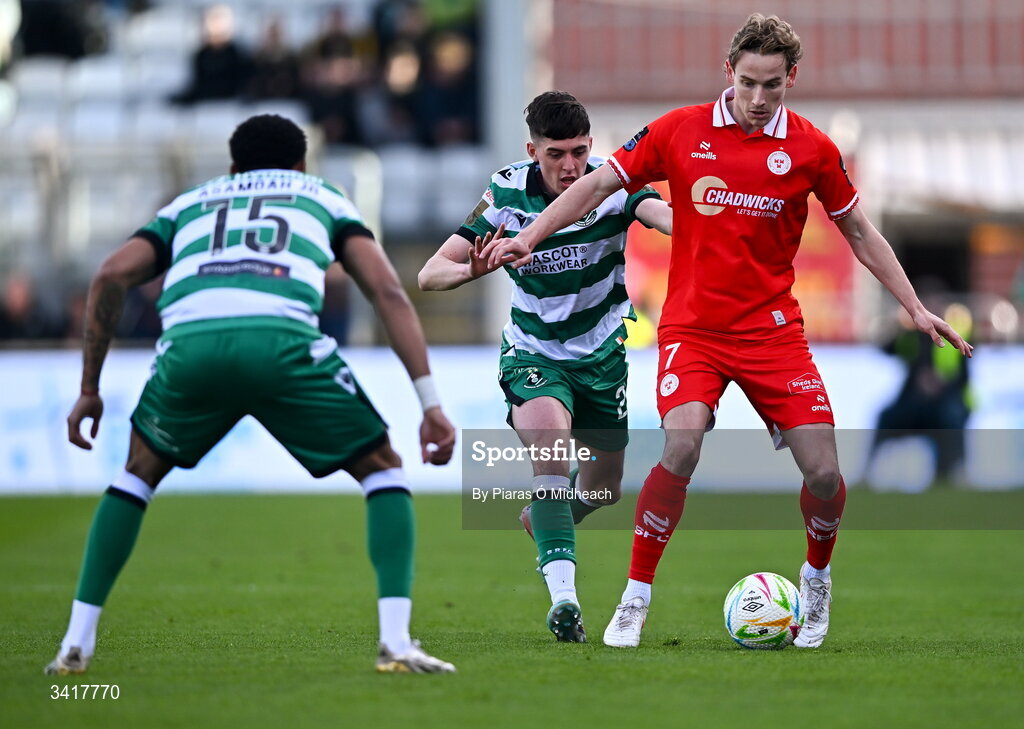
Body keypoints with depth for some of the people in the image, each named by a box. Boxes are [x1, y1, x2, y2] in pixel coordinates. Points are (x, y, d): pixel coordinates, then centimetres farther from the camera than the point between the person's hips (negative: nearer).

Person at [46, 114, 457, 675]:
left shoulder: (191, 204, 37)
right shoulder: (324, 199, 34)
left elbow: (111, 276, 20)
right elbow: (388, 291, 18)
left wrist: (89, 388, 25)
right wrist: (431, 404, 13)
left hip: (190, 343, 2)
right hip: (281, 342, -2)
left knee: (140, 472, 31)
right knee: (383, 470, 18)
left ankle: (77, 642, 23)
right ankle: (396, 643, 1)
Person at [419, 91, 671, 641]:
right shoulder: (506, 195, -17)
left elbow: (663, 214, -40)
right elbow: (430, 274, -16)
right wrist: (472, 270, -39)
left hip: (603, 353, 3)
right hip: (533, 353, -3)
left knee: (605, 487, 15)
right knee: (552, 439, -32)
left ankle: (543, 516, 52)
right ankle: (563, 597, -37)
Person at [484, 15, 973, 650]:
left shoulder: (811, 149, 0)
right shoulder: (681, 131, -3)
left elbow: (858, 230, 11)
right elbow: (600, 183, 5)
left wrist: (915, 308, 8)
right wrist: (528, 238, -3)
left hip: (773, 329, 1)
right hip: (692, 327, -1)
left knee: (824, 472, -8)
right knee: (682, 444, -26)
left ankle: (817, 579, 25)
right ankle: (635, 599, -12)